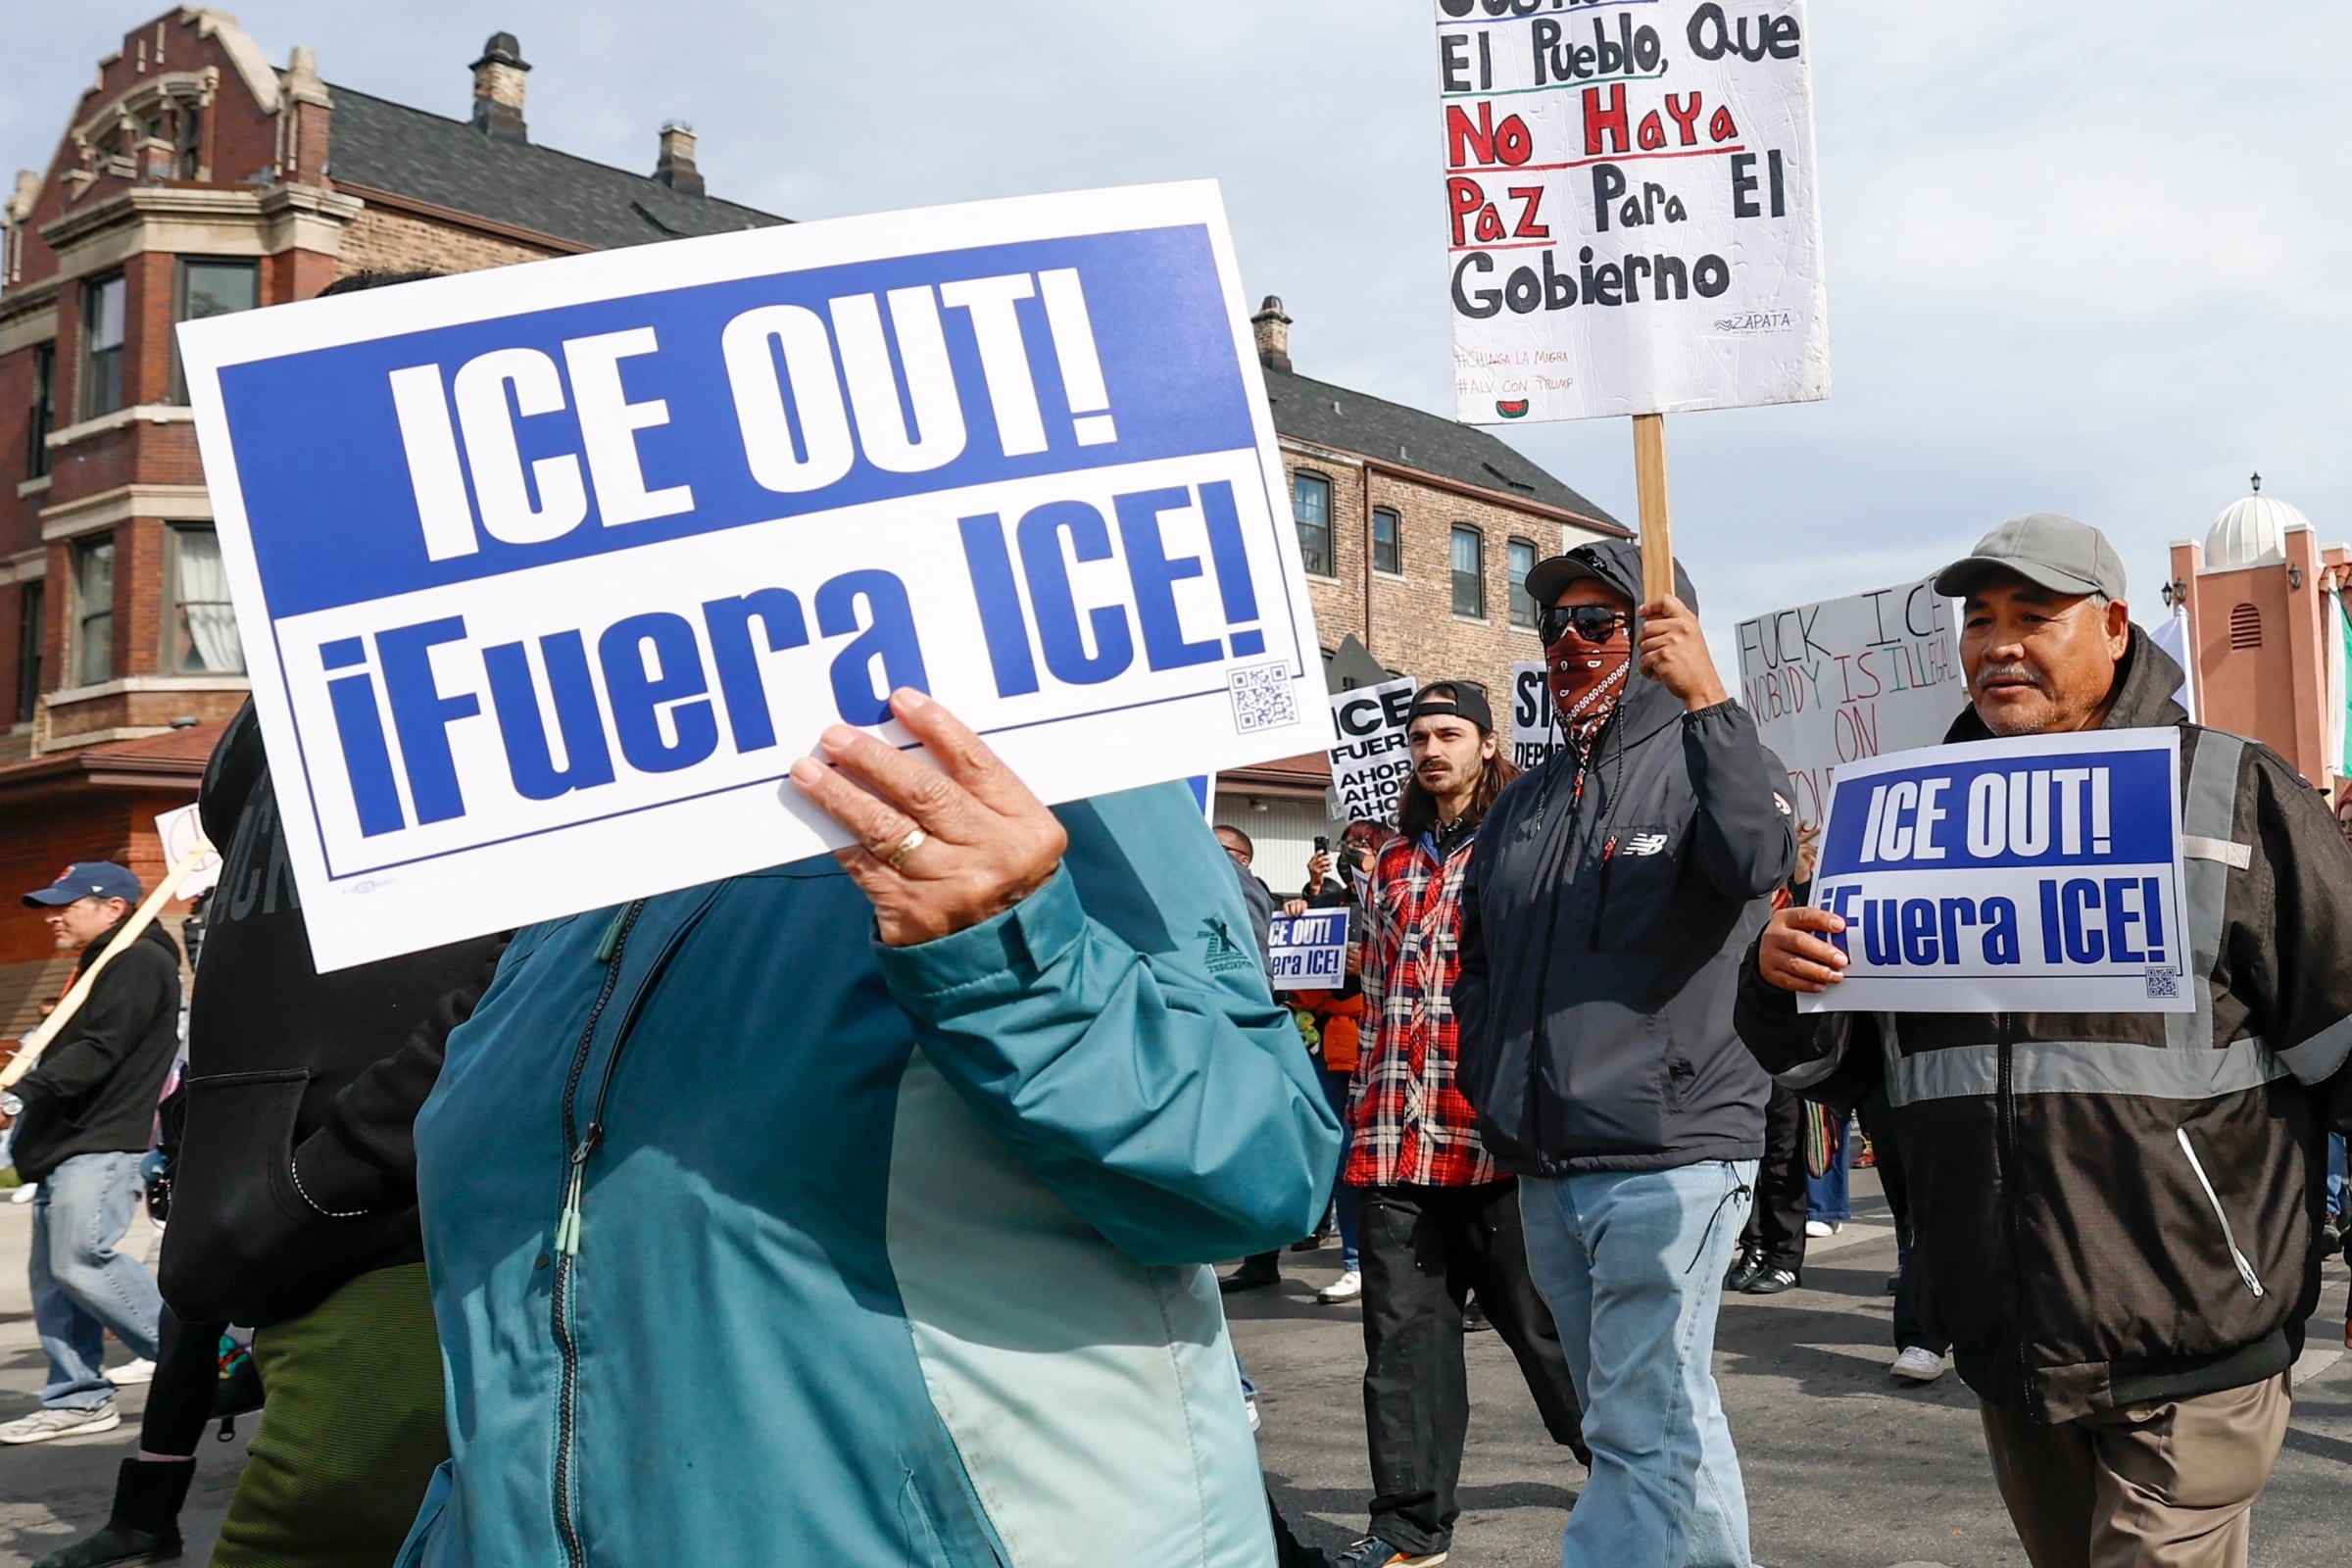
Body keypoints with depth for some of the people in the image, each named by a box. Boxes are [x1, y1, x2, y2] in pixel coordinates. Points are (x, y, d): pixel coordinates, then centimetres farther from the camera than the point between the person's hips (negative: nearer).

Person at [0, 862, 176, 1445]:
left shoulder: (139, 962, -10)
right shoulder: (99, 968, 23)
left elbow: (100, 1052, -21)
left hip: (103, 1144, -11)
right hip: (69, 1144, 11)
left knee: (81, 1260, -19)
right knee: (52, 1274, 8)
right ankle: (77, 1397, 12)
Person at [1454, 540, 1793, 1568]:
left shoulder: (1704, 761, -3)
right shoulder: (1525, 804, 17)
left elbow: (1760, 863, -26)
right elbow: (1477, 958, 26)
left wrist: (1707, 701, -33)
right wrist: (1490, 1083, 14)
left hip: (1667, 1159, -7)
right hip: (1544, 1169, 7)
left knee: (1643, 1430, -8)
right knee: (1665, 1414, 18)